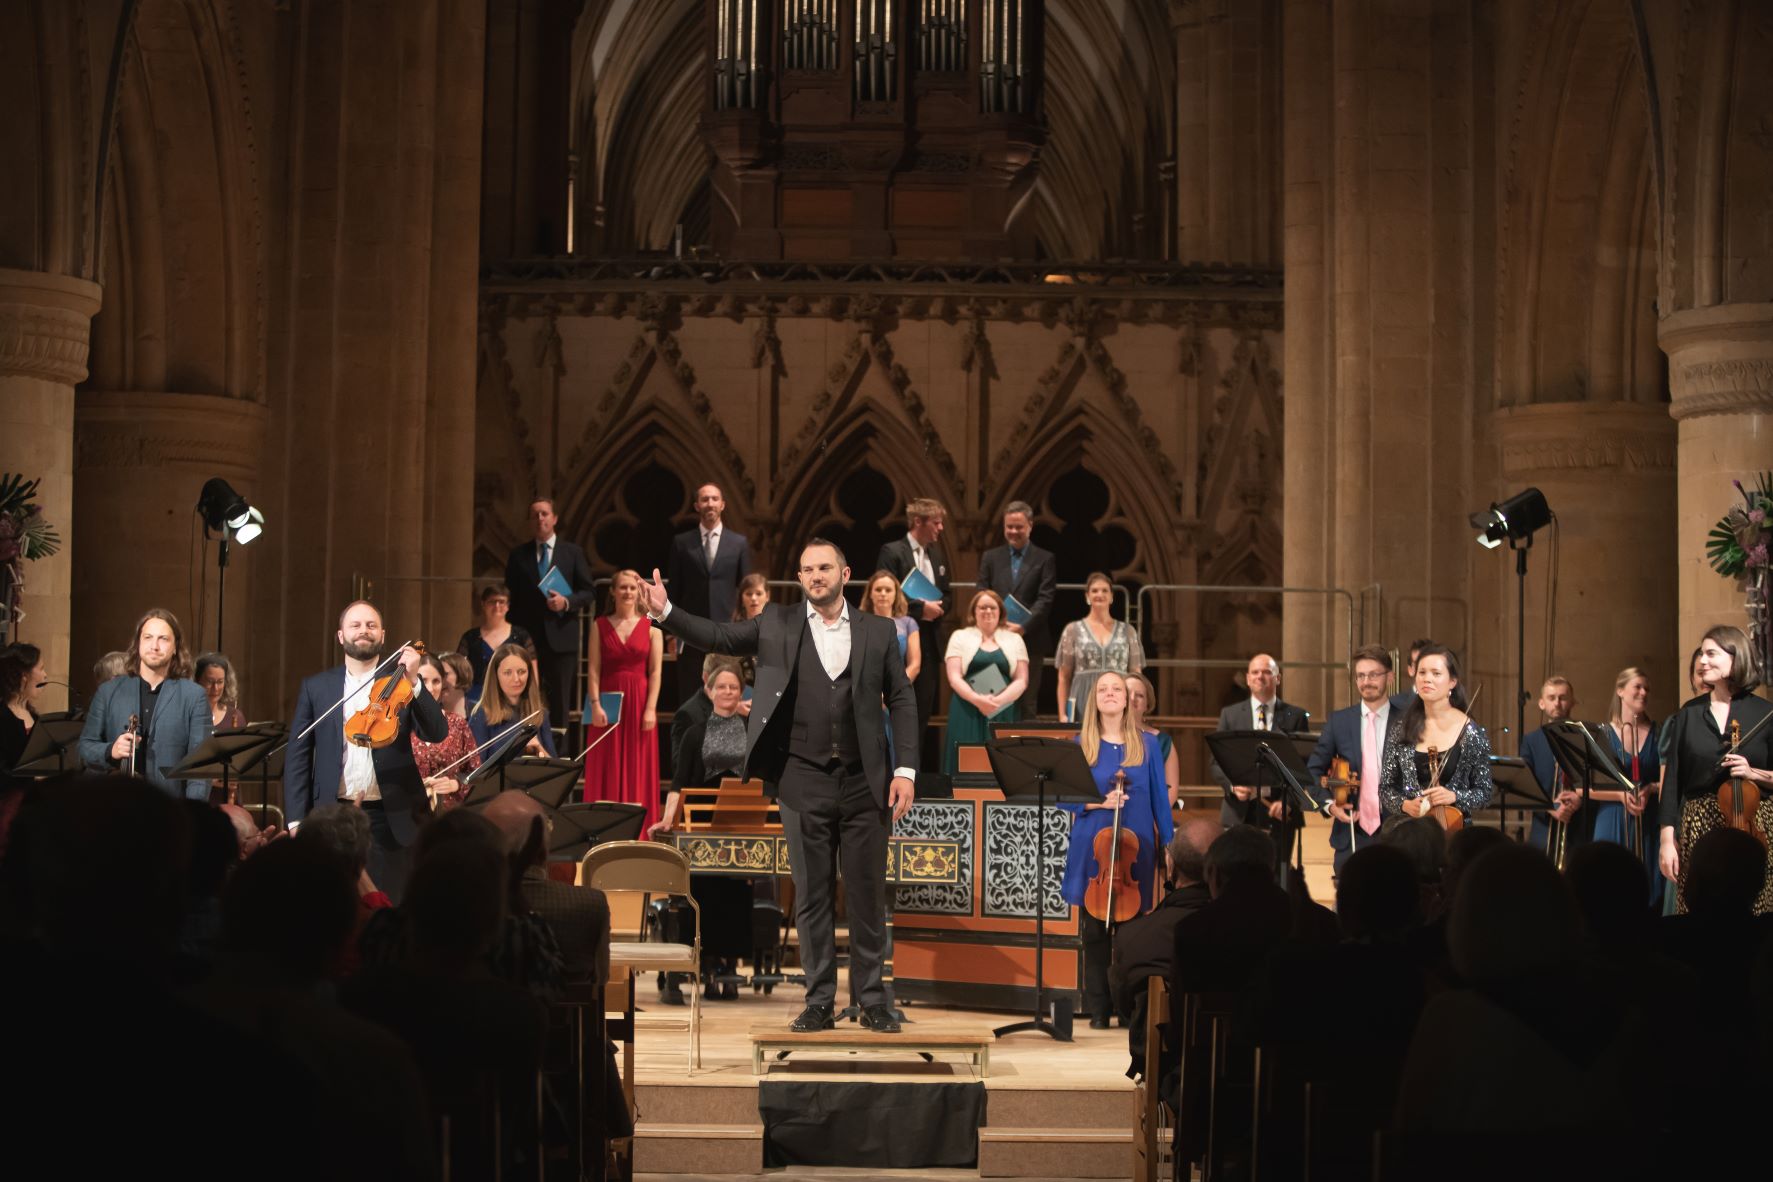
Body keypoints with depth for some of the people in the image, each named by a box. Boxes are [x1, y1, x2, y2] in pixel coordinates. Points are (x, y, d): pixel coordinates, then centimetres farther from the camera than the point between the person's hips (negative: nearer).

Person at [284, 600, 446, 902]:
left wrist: (413, 682, -16)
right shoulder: (316, 687, 8)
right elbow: (298, 755, 7)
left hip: (392, 819, -1)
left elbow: (437, 733, -5)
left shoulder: (401, 682, 6)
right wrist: (296, 818, 0)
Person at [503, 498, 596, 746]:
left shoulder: (572, 553, 7)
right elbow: (510, 598, 9)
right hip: (527, 639, 1)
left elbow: (589, 593, 5)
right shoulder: (518, 556, 9)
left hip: (561, 639, -1)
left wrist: (567, 602, -15)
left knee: (560, 704, 1)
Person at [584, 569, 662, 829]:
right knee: (607, 769, 1)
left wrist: (650, 709, -9)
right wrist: (595, 705, -10)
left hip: (639, 702, 0)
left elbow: (656, 671, 0)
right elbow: (594, 669, 1)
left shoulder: (651, 627, 5)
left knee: (638, 768, 1)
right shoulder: (600, 626, 7)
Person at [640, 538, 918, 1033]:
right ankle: (819, 1001, 12)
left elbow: (901, 700, 5)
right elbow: (718, 637, -2)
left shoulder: (877, 631, 5)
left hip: (864, 781, 0)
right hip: (803, 780, 0)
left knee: (868, 893, 4)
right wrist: (665, 612, -17)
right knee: (812, 894, 5)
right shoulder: (777, 623, 6)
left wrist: (905, 770, -3)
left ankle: (872, 999, 14)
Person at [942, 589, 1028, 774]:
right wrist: (977, 699, -16)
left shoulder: (1014, 640, 14)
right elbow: (954, 677, 0)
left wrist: (999, 700, -12)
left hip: (1003, 714, 1)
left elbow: (1021, 680, 6)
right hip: (968, 714, -1)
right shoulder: (960, 637, 11)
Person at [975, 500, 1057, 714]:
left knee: (1027, 703, 1)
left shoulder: (1045, 559, 6)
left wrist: (1023, 627, -17)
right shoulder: (990, 557, 13)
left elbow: (1045, 599, -3)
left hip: (1030, 641, -2)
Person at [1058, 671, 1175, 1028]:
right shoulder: (1081, 745, 4)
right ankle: (1098, 1009, 9)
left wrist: (1169, 846, 3)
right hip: (1092, 848, 0)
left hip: (1136, 850, 0)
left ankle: (1130, 1007, 10)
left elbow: (1159, 799, 6)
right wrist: (1098, 802, -14)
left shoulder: (1147, 745, 5)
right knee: (1094, 930, 2)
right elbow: (1065, 798, 2)